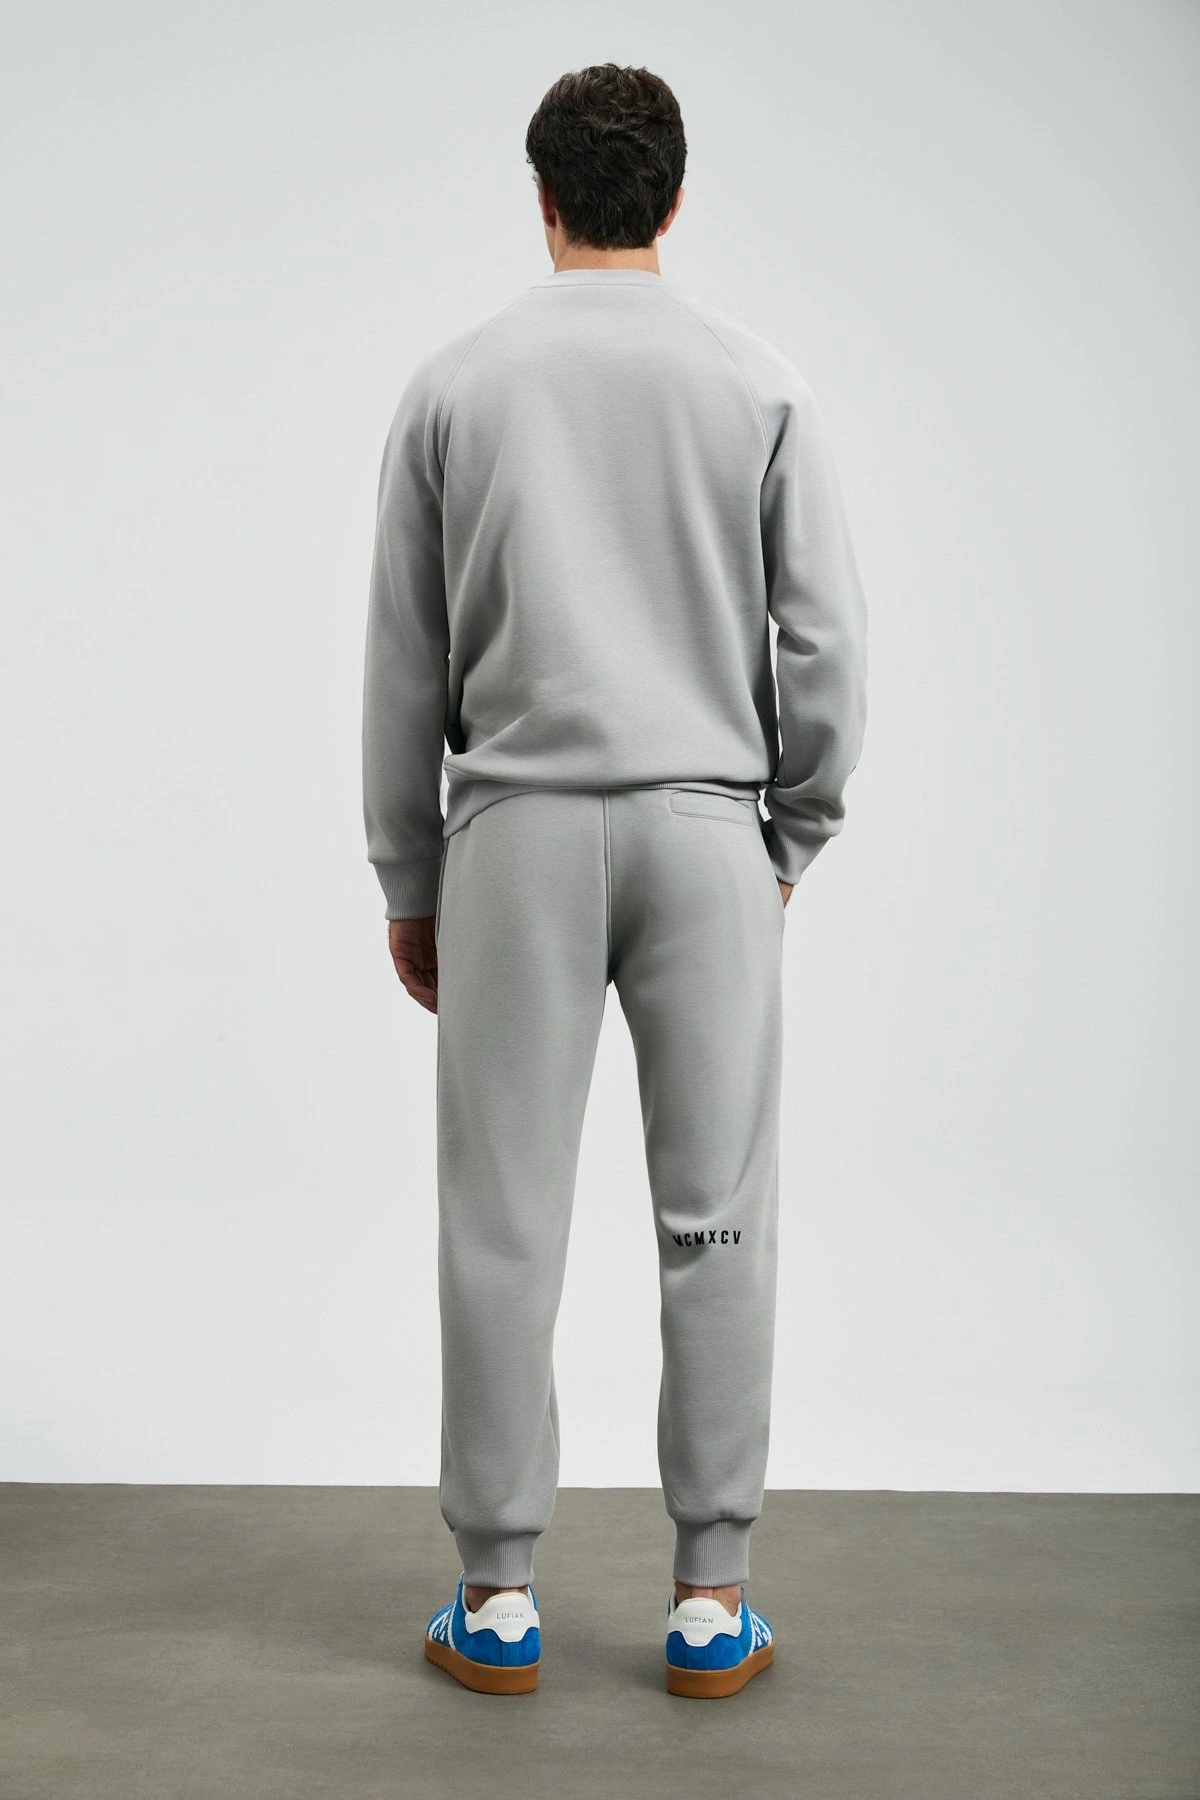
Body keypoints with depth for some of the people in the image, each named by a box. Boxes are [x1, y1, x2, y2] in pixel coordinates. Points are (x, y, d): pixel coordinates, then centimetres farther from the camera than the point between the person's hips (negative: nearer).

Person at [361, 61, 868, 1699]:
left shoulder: (454, 385, 4)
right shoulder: (762, 383, 3)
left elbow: (404, 664, 4)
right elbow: (826, 646, -1)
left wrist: (408, 882, 12)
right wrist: (790, 840, 12)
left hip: (520, 836, 0)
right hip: (705, 833, 0)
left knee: (504, 1224, 6)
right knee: (716, 1221, 7)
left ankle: (498, 1597, 15)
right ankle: (711, 1599, 14)